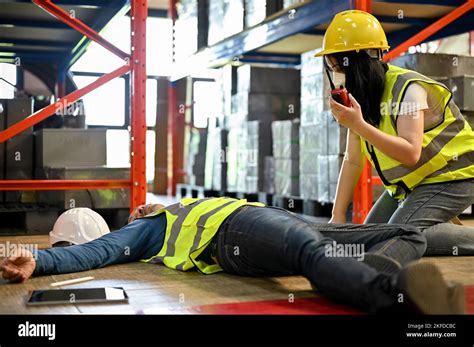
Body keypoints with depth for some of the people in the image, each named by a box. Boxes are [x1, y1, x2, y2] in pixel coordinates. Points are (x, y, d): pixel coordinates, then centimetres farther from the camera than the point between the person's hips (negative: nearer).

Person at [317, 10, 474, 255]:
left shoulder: (408, 88, -23)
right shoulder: (360, 98, 1)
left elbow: (411, 154, -33)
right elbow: (353, 161, 2)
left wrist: (357, 125, -36)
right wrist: (338, 216, -2)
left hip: (449, 178, -8)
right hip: (409, 182, 9)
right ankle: (441, 228, 14)